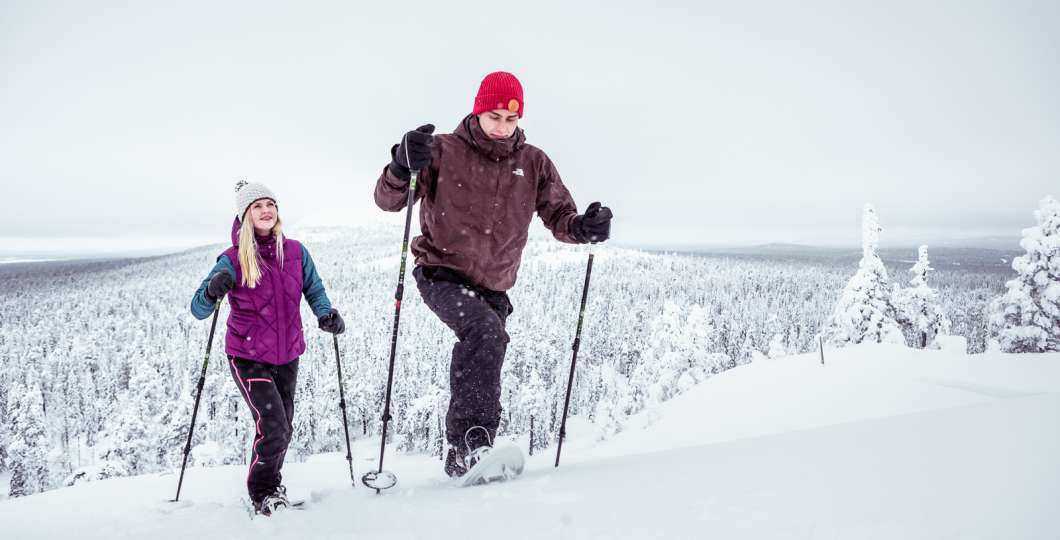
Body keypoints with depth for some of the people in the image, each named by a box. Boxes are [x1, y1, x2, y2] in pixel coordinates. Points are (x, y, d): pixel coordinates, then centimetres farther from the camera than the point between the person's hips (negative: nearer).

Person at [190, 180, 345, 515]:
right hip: (247, 356, -4)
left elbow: (314, 290, 5)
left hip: (287, 354, 4)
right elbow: (198, 310, -15)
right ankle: (261, 492, 12)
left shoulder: (295, 252, -5)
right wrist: (213, 291, -37)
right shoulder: (233, 260, -13)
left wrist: (326, 314, -15)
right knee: (272, 426, -13)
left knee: (284, 428, 14)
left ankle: (272, 485, 40)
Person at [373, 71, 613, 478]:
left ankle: (462, 457, 32)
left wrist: (582, 226, -20)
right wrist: (402, 168, -32)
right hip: (442, 274, -5)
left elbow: (559, 217, 4)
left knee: (480, 366, 13)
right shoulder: (445, 151, -7)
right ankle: (472, 438, -30)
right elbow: (388, 201, -9)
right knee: (486, 332, -32)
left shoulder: (534, 163, 3)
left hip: (492, 287, 5)